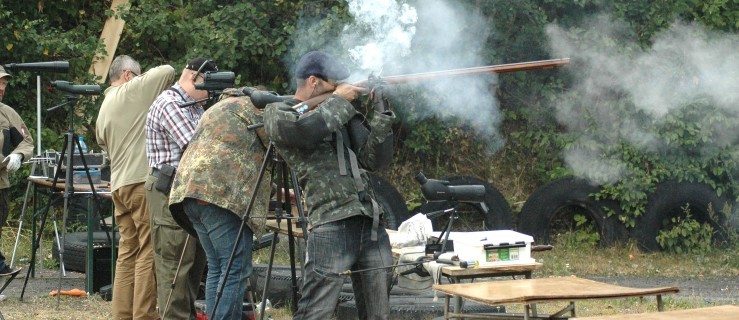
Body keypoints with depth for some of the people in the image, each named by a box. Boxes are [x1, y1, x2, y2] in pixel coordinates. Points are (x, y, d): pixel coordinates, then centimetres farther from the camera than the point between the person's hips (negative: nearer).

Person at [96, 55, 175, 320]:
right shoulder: (134, 90, -4)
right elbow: (168, 71, -4)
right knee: (149, 252, -7)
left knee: (127, 252, 9)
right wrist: (146, 79, 14)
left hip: (119, 186, 8)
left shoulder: (104, 110, 19)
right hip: (144, 181, -8)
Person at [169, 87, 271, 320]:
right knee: (236, 268, -10)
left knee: (217, 268, 10)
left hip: (191, 189, 9)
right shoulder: (250, 105, 7)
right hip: (221, 193, -9)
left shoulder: (216, 110, 33)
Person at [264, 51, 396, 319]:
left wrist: (380, 110, 6)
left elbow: (376, 159, 15)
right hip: (332, 226, -7)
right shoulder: (278, 113, 4)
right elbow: (306, 129, -20)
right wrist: (339, 101, -4)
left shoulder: (340, 115, 21)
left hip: (371, 224, 7)